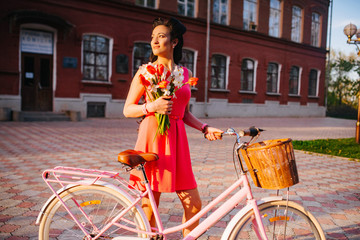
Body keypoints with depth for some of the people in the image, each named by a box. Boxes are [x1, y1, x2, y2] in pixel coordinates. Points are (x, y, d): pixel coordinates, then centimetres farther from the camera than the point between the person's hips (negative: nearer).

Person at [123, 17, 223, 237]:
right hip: (152, 138, -3)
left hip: (176, 140, 4)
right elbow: (128, 110, 1)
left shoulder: (186, 74, 12)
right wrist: (151, 107, -16)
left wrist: (205, 128, 3)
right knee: (149, 205, 3)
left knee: (194, 204, 5)